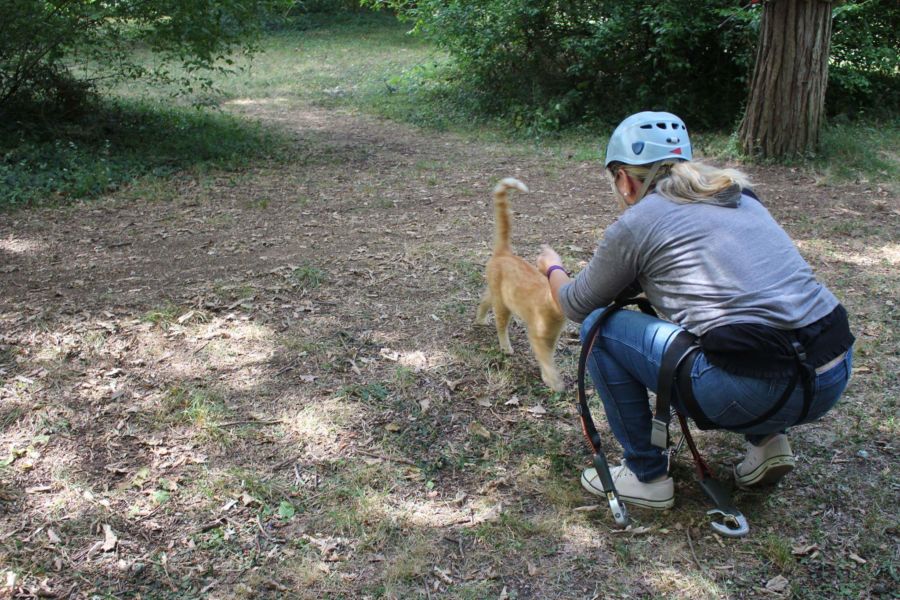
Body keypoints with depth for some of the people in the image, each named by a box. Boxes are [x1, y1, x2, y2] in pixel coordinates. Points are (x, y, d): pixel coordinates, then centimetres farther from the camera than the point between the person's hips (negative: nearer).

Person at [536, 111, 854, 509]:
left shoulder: (637, 222, 0)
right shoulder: (738, 196, 19)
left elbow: (576, 307, 15)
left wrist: (553, 270, 36)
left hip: (757, 392, -7)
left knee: (599, 328, 8)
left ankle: (647, 476, 15)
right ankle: (766, 440, 22)